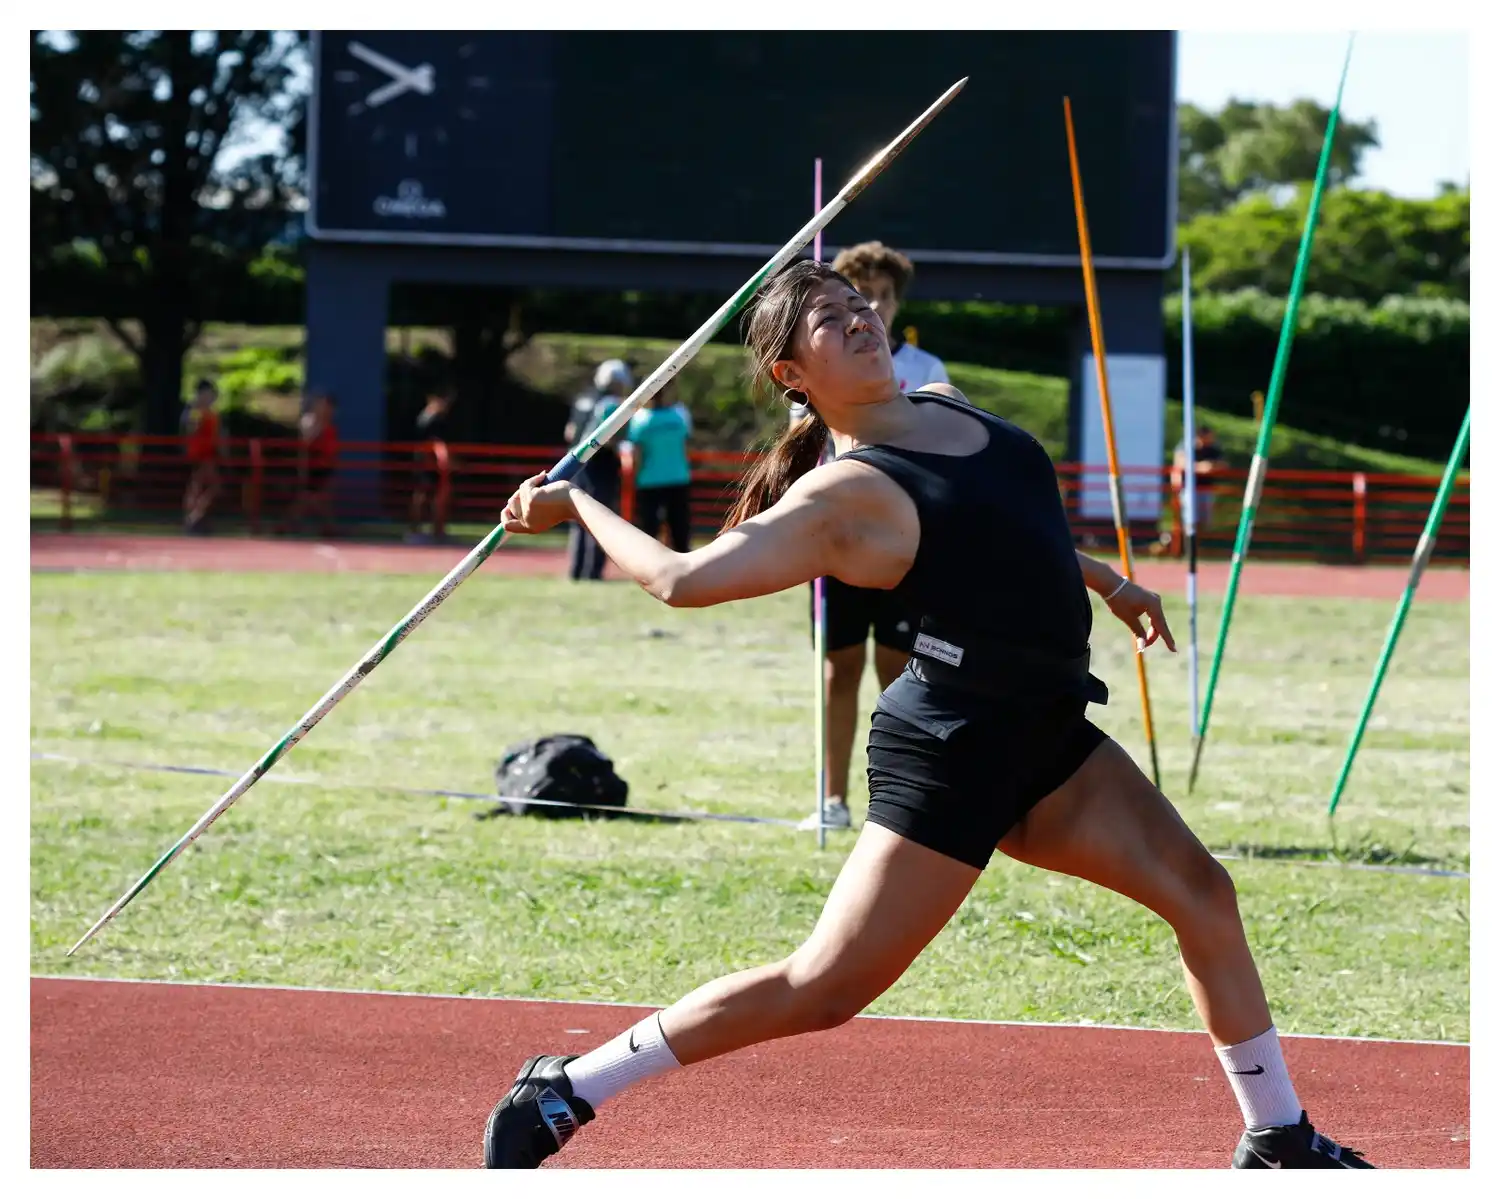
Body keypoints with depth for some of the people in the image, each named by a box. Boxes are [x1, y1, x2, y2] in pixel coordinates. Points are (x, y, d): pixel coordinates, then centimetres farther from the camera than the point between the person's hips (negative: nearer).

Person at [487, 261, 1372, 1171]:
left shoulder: (950, 408, 10)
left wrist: (1109, 585, 31)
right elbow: (685, 580, -21)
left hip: (1048, 737, 8)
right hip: (953, 747, -8)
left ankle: (1279, 1142, 15)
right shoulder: (843, 494, -15)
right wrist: (573, 505, -10)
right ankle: (562, 1094, 0)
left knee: (1202, 893, 4)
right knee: (825, 987, -9)